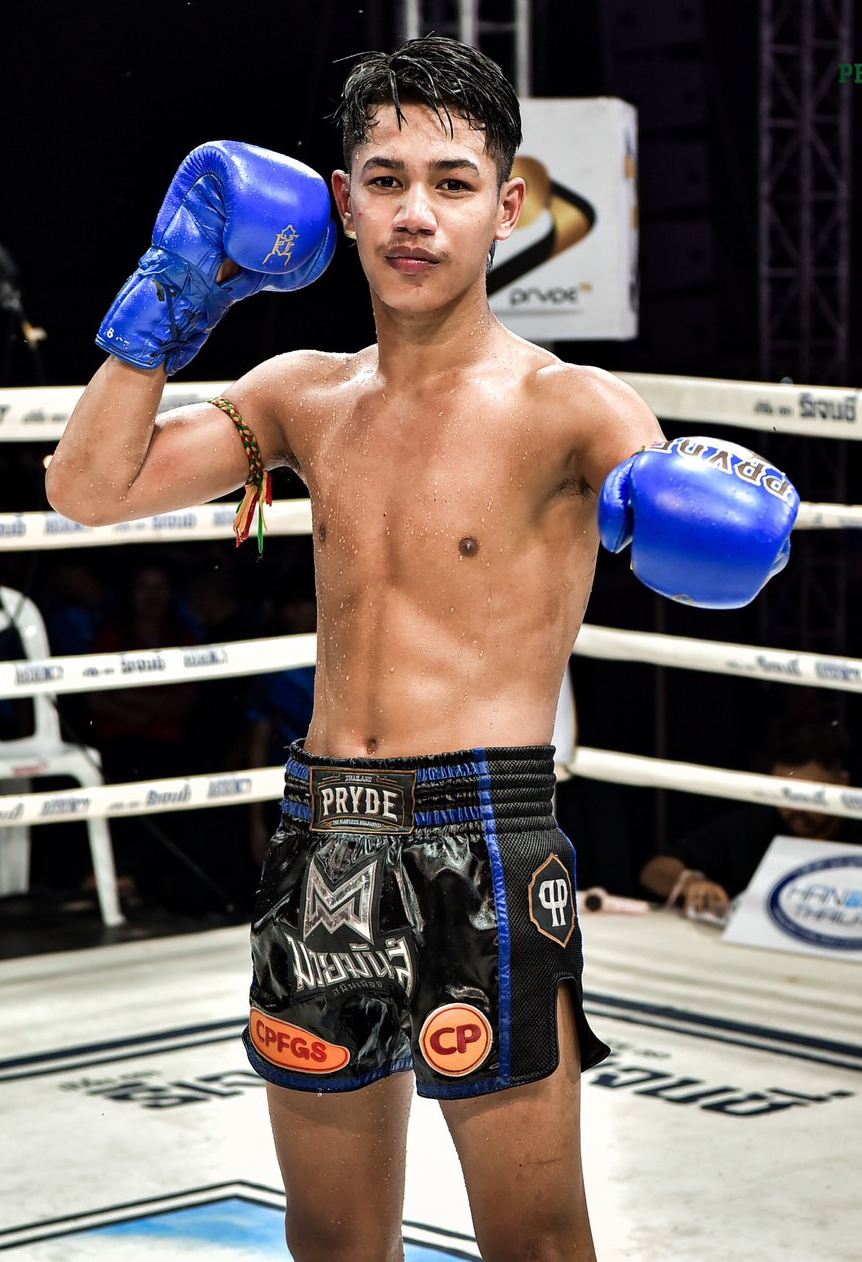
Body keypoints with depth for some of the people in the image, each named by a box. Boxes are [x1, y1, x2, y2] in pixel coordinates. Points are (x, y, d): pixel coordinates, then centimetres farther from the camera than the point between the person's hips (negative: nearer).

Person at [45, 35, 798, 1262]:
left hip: (484, 839, -5)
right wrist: (174, 291, 3)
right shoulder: (306, 397, 11)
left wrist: (700, 497, -46)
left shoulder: (562, 406, -6)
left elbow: (691, 518, -22)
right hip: (321, 839, 5)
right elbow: (90, 487, 9)